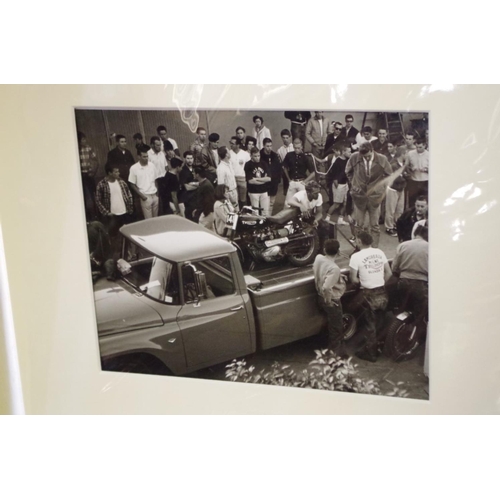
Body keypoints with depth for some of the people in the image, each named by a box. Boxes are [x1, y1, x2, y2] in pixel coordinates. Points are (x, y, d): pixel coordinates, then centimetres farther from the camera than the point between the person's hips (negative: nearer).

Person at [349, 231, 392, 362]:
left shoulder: (356, 256, -12)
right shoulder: (380, 252, 3)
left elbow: (353, 279, -11)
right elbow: (388, 273, 6)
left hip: (369, 295, -5)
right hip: (382, 293, 5)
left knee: (370, 325, 9)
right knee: (380, 323, 20)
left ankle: (371, 353, 20)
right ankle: (380, 347, 33)